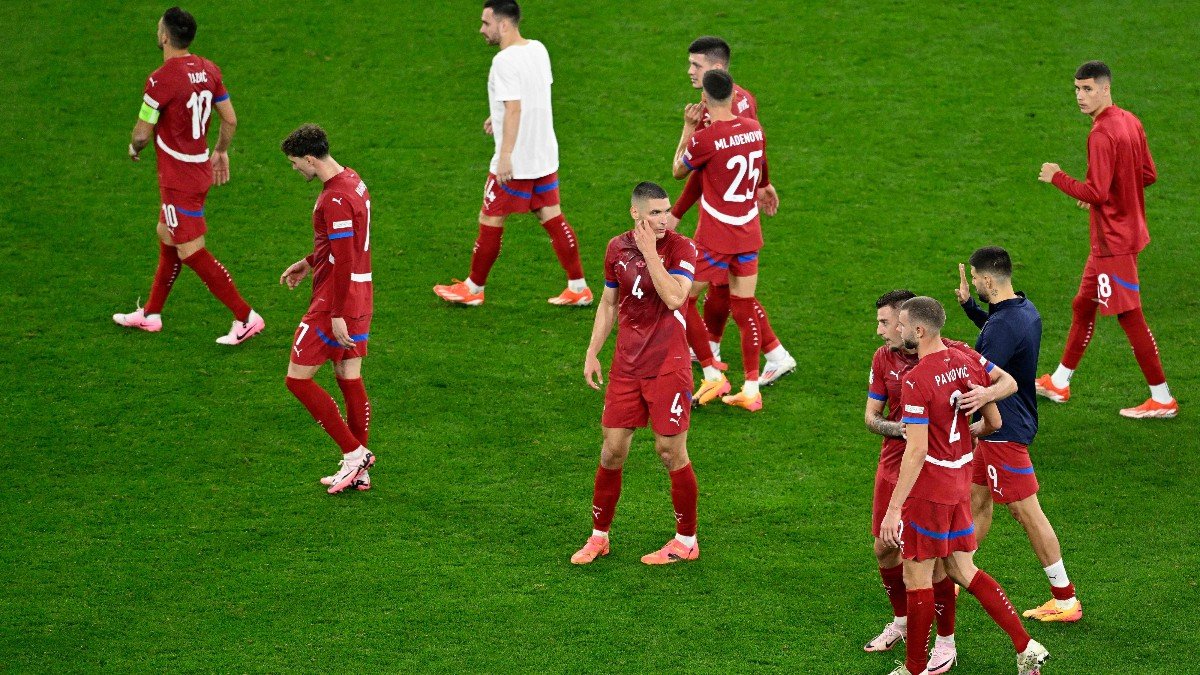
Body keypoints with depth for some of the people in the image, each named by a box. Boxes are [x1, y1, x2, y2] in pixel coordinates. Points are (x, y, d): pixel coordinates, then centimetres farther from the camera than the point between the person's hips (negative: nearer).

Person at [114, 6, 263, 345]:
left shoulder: (161, 79, -22)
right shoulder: (208, 70, 1)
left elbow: (142, 134, -15)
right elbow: (230, 120, 8)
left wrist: (134, 149, 7)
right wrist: (220, 152, 25)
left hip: (179, 179, -9)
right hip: (200, 169, 9)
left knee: (191, 251, -2)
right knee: (167, 237, 21)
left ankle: (246, 317, -2)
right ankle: (150, 314, 33)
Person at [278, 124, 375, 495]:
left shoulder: (335, 200, -22)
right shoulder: (352, 181, 10)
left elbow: (344, 262, -24)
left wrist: (337, 315, -22)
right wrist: (308, 263, 26)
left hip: (336, 301, -10)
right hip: (360, 295, 10)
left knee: (298, 378, -2)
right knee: (349, 378, 13)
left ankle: (354, 452, -2)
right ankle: (359, 471, 16)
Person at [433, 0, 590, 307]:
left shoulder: (505, 61, -20)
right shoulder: (538, 49, 7)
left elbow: (514, 108, -26)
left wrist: (505, 155, -27)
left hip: (515, 162, -8)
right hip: (545, 155, 8)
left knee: (490, 221, 6)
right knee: (552, 217, 12)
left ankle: (473, 288, 18)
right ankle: (579, 288, 12)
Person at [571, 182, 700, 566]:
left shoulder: (681, 248, -8)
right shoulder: (617, 248, 5)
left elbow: (674, 297, -25)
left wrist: (650, 251, -22)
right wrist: (592, 353, 13)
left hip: (668, 366, -4)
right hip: (626, 364, 4)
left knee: (671, 452, 1)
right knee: (612, 450, 6)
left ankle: (686, 542, 15)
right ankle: (599, 537, 20)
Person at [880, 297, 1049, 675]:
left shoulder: (916, 381, -21)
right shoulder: (967, 363, 3)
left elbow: (917, 450, -25)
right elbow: (993, 422, 11)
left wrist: (894, 508, -23)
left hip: (927, 488, -8)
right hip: (959, 484, 8)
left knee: (917, 579, 4)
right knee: (963, 571, 17)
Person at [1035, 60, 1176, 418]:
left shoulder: (1101, 134, -22)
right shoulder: (1131, 122, 7)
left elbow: (1096, 193, -25)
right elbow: (1149, 174, 12)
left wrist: (1057, 177, -12)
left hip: (1114, 241, -10)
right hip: (1128, 231, 10)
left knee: (1130, 316, -4)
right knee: (1083, 306, 19)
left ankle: (1162, 399, 1)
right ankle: (1058, 383, 30)